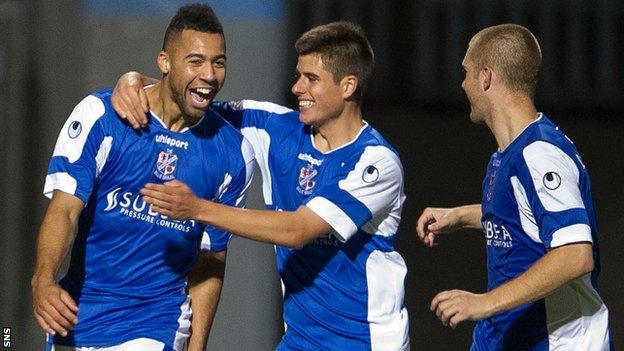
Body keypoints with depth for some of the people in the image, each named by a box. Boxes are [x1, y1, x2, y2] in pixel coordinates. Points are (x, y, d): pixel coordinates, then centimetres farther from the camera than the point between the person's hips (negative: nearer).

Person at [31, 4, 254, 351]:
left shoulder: (233, 154, -1)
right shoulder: (99, 114, -8)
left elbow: (210, 260, 7)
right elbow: (64, 208, -15)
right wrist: (43, 279, -33)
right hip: (76, 320, 0)